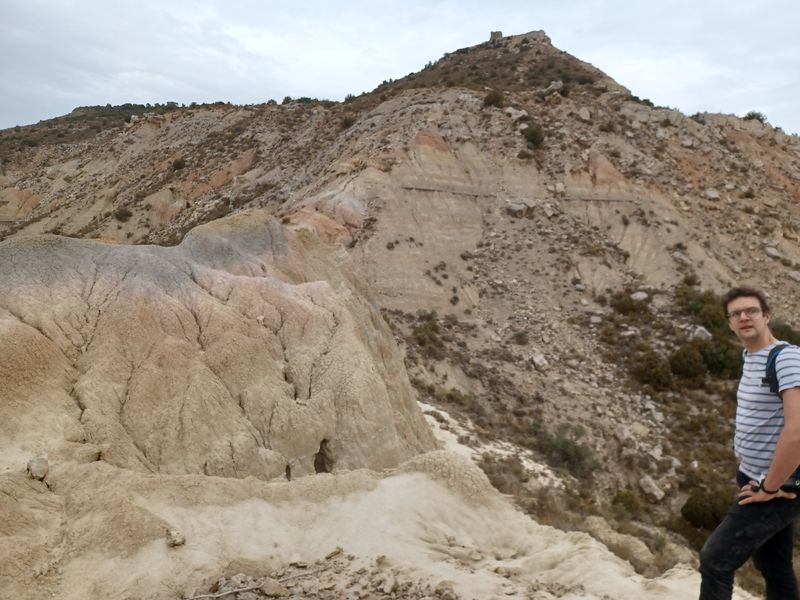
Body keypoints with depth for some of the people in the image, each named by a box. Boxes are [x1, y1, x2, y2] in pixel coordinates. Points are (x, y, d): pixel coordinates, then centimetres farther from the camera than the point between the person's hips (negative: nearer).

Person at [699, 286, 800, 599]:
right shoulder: (749, 356, 8)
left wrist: (769, 487, -21)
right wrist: (748, 470, 15)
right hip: (756, 479, 9)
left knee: (715, 559, -4)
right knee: (774, 568, 18)